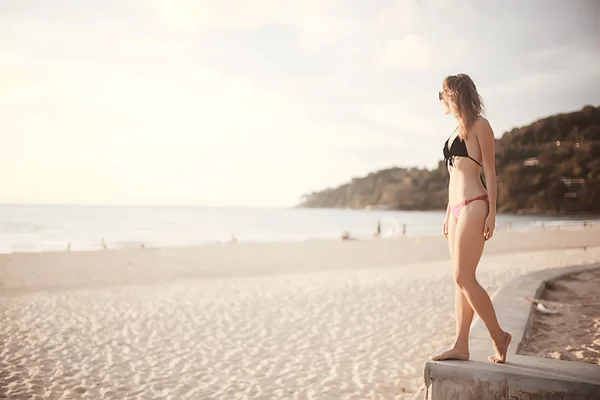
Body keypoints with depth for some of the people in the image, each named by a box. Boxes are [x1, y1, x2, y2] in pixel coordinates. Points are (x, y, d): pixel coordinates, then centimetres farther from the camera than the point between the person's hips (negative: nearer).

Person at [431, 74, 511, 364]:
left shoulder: (478, 125, -3)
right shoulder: (458, 130, 21)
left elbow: (489, 171, -7)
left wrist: (492, 213, -13)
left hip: (474, 206, -9)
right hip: (457, 208, 9)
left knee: (463, 277, -12)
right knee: (462, 279, 5)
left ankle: (498, 336, 2)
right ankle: (461, 346, 6)